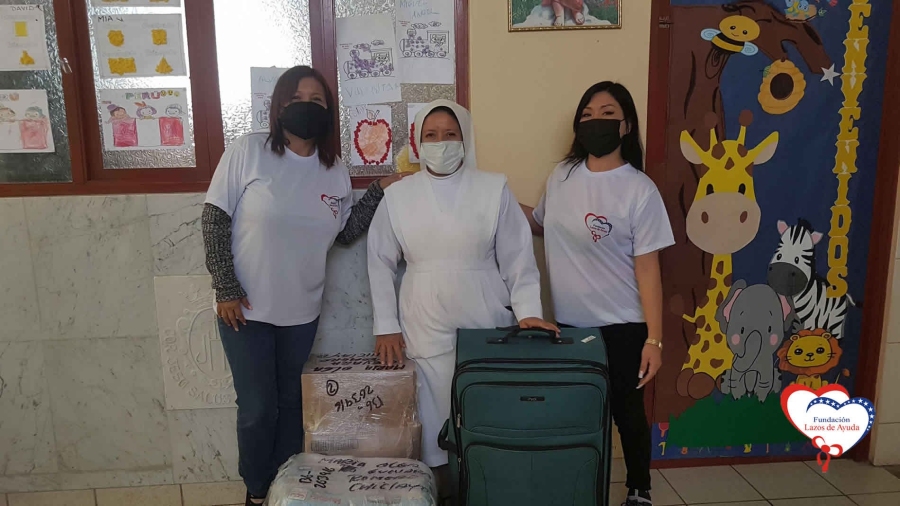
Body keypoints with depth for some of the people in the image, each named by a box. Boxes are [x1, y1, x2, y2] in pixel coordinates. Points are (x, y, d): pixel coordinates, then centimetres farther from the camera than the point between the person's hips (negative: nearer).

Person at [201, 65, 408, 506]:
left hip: (301, 312, 4)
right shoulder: (249, 151, -10)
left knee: (292, 405, 16)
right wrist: (225, 289, -12)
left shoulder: (335, 170, 3)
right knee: (257, 410, 6)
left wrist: (380, 190, -3)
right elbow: (214, 220, -9)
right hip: (246, 309, -3)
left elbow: (345, 233, 7)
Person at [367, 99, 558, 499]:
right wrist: (386, 326, 2)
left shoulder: (494, 189, -2)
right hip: (425, 328, 1)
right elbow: (381, 263, 6)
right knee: (434, 418, 4)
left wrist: (528, 312, -10)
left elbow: (517, 257, -1)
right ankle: (438, 489, 23)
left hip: (487, 325, -1)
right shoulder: (397, 196, 3)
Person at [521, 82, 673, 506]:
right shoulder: (561, 176, 2)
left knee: (626, 412, 12)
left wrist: (654, 339, -13)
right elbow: (542, 225, 20)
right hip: (567, 323, 4)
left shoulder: (639, 190, -12)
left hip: (620, 327, -4)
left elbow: (648, 268, -12)